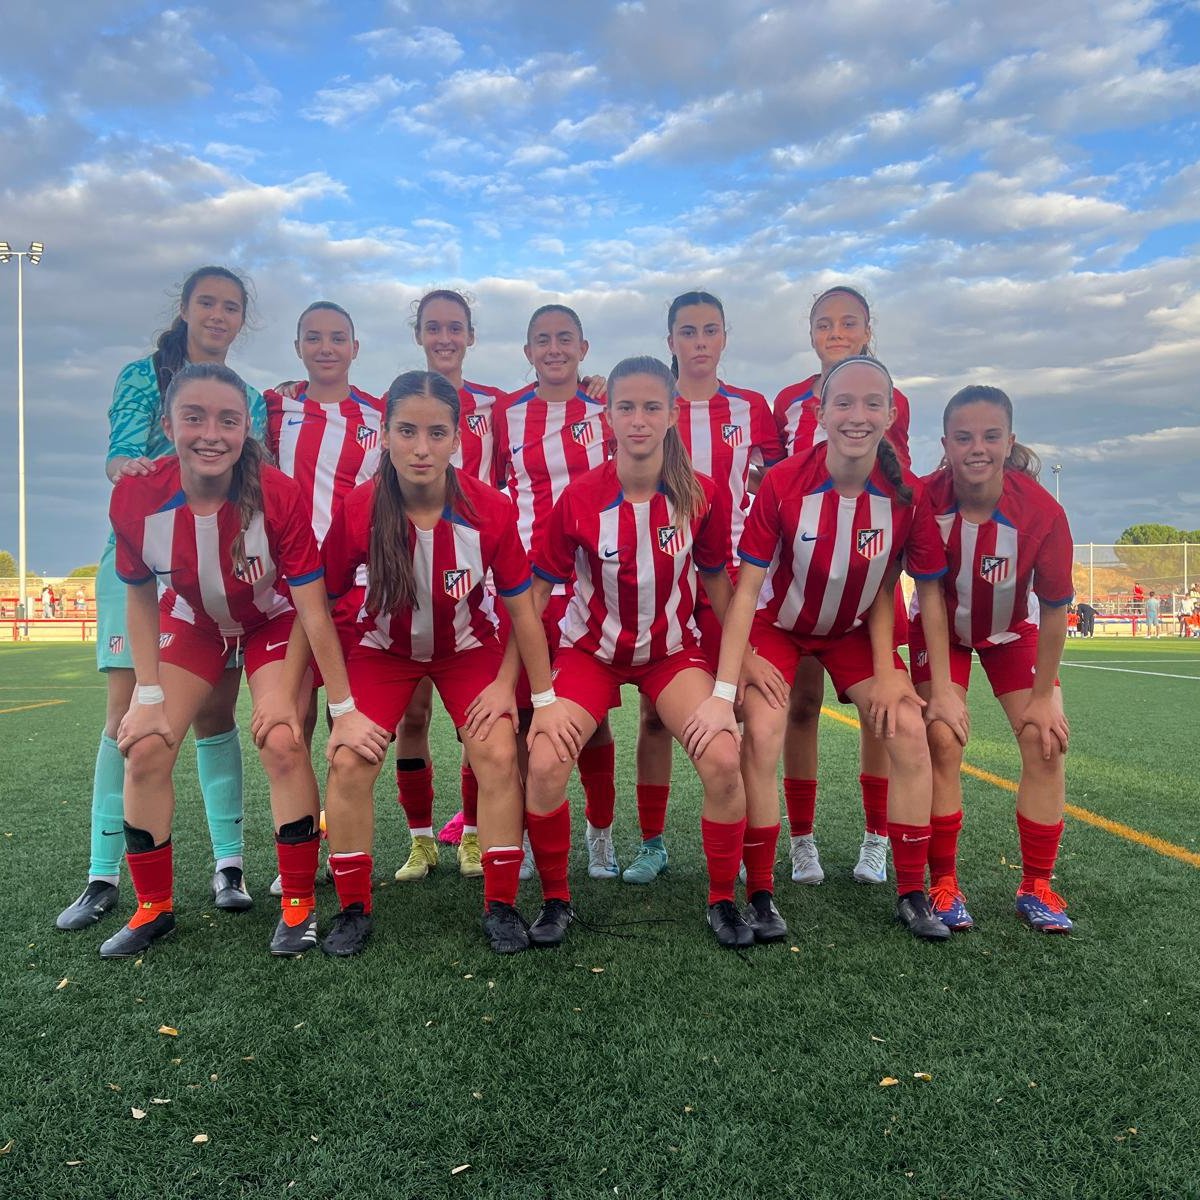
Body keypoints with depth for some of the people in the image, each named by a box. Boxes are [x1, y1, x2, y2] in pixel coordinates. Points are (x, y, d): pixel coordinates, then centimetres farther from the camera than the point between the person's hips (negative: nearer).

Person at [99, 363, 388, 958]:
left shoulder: (279, 495, -34)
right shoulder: (134, 498, -26)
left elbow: (314, 611, -27)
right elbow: (141, 598, -8)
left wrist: (343, 710, -25)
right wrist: (149, 696, -9)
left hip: (272, 618, -3)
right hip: (191, 619, 3)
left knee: (282, 744, -19)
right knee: (144, 750, -4)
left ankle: (298, 904, 0)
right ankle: (153, 907, 17)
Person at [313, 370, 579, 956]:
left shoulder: (491, 509, -26)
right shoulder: (358, 510, -26)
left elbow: (521, 609, -15)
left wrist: (543, 699, -9)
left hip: (469, 646, 0)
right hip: (384, 646, 0)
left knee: (499, 756, -15)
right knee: (349, 761, -13)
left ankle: (500, 905, 2)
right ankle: (353, 908, 7)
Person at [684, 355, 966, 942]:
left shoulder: (907, 495, -20)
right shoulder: (782, 484, -27)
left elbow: (930, 594, -10)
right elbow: (747, 590, -25)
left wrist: (942, 690, -10)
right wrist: (723, 692, -29)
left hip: (855, 629, 3)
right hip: (780, 623, -2)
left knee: (909, 731, -10)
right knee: (761, 736, -21)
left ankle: (912, 895, 7)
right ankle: (759, 894, -3)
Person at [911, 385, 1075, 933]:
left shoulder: (1042, 511, -29)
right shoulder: (924, 500, -30)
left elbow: (1055, 609, -18)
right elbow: (928, 594, -21)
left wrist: (1044, 696, -12)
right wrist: (941, 689, -22)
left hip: (1013, 631, 1)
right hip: (941, 629, -1)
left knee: (1045, 742, -7)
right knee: (942, 741, -13)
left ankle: (1036, 886, 9)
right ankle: (943, 883, 2)